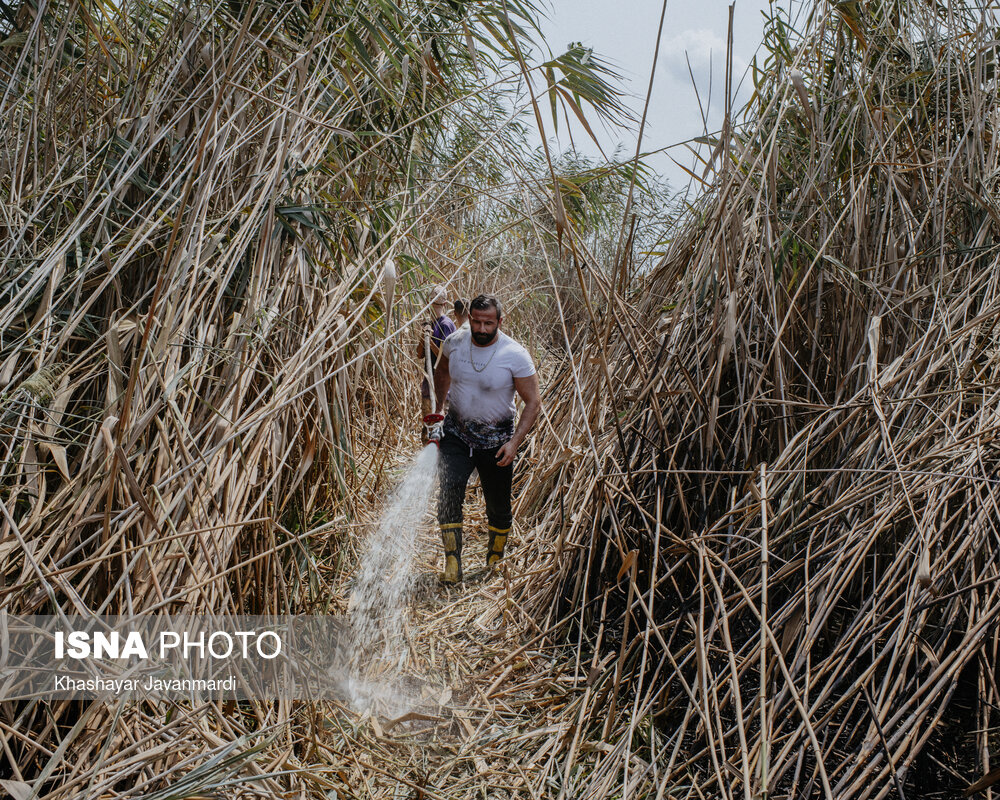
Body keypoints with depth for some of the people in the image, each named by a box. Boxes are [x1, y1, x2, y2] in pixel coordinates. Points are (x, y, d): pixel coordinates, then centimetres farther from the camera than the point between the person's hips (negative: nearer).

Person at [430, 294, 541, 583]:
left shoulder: (516, 355, -18)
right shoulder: (454, 342, -7)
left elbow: (533, 402, -12)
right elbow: (442, 372, 16)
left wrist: (514, 442, -21)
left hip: (495, 440, -2)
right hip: (456, 433, 2)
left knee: (498, 506, 9)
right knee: (448, 493, -16)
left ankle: (495, 557, 34)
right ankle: (452, 562, -5)